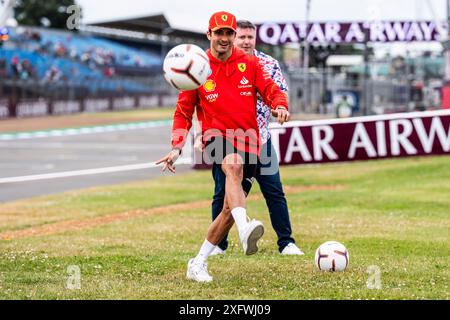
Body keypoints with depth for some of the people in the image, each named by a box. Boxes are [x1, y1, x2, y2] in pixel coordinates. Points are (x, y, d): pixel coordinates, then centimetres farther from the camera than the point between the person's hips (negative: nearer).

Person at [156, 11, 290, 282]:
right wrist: (177, 147, -8)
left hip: (247, 143, 3)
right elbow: (183, 112, 5)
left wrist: (280, 105, -24)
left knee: (231, 209, 0)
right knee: (234, 165, -38)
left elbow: (270, 89, 1)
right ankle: (245, 231, -58)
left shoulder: (249, 64, 7)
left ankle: (198, 264, 15)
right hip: (217, 138, -3)